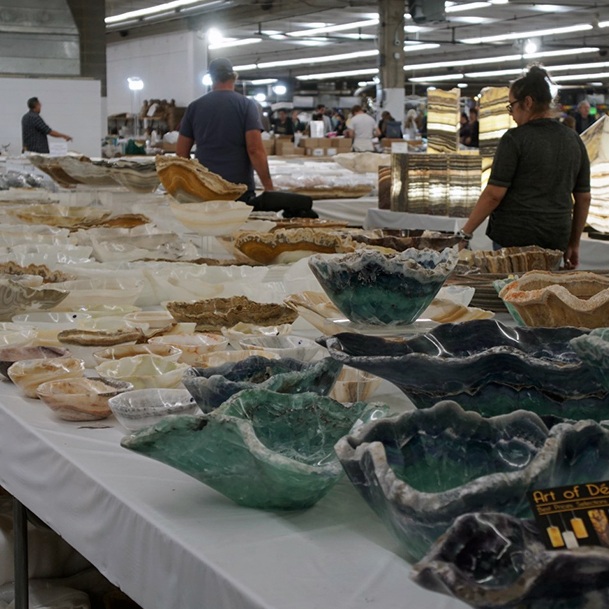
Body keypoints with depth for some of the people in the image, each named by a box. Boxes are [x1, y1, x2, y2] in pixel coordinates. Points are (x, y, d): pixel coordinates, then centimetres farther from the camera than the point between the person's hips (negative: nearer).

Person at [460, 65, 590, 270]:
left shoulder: (515, 138, -8)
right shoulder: (574, 140, 8)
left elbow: (494, 194, -11)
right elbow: (584, 198, 13)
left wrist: (465, 232, -3)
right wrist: (574, 244, 21)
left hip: (514, 237, -5)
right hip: (556, 240, 5)